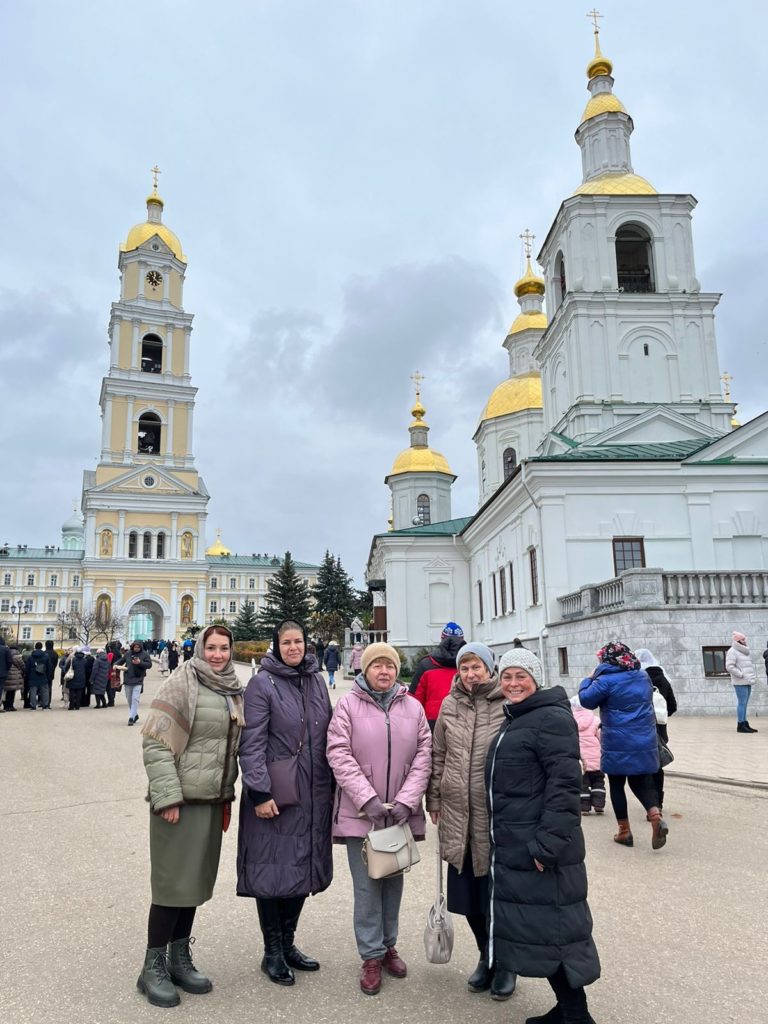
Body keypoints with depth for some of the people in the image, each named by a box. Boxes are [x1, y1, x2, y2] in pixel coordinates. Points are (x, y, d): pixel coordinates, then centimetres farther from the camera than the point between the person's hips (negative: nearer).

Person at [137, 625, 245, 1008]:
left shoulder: (233, 689, 8)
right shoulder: (181, 684, -11)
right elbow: (154, 742, -14)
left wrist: (228, 796, 15)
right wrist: (168, 797, -18)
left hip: (213, 800, 6)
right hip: (180, 799, -6)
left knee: (196, 879, 15)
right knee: (173, 882, 1)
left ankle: (179, 957, 30)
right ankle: (153, 966, 18)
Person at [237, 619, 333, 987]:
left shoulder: (316, 680, 8)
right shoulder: (262, 684, -9)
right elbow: (252, 743, -12)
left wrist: (331, 786, 12)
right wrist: (259, 792, -17)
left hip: (314, 794, 6)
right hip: (275, 794, -5)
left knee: (304, 867, 13)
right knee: (273, 869, 4)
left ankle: (288, 943, 31)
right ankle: (272, 952, 21)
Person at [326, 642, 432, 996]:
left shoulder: (413, 708, 3)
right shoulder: (348, 705, -5)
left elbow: (423, 756, 2)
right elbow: (339, 755, -10)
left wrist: (406, 800, -9)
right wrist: (367, 798, -17)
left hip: (401, 812, 3)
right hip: (360, 812, -3)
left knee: (394, 881, 15)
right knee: (367, 886, 4)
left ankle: (388, 944, 32)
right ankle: (372, 956, 18)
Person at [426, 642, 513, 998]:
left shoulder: (509, 704, -8)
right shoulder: (450, 705, 4)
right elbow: (438, 755, 10)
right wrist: (434, 800, 10)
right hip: (457, 813, 4)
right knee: (468, 895, 13)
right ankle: (486, 957, 35)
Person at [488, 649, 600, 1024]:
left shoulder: (551, 718, -15)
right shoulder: (512, 720, 14)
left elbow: (565, 784, -22)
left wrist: (547, 844, -24)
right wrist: (503, 837, 19)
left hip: (542, 849, -9)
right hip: (513, 848, 10)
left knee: (552, 927, -1)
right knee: (531, 924, 15)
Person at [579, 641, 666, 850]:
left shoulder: (606, 681, -14)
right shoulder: (643, 677, 8)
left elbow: (586, 700, -5)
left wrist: (588, 680, 12)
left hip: (618, 745, -5)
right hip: (645, 743, 5)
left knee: (616, 786, 11)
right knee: (641, 783, 14)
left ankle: (624, 831, 16)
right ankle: (656, 816, -11)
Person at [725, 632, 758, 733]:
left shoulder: (745, 651, 19)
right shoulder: (732, 651, -10)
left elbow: (750, 664, 31)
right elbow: (729, 667, -18)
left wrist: (753, 674, 14)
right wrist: (741, 674, -18)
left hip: (747, 682, 9)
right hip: (740, 683, -9)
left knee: (744, 703, 11)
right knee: (742, 703, -8)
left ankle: (745, 724, 15)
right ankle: (740, 725, -5)